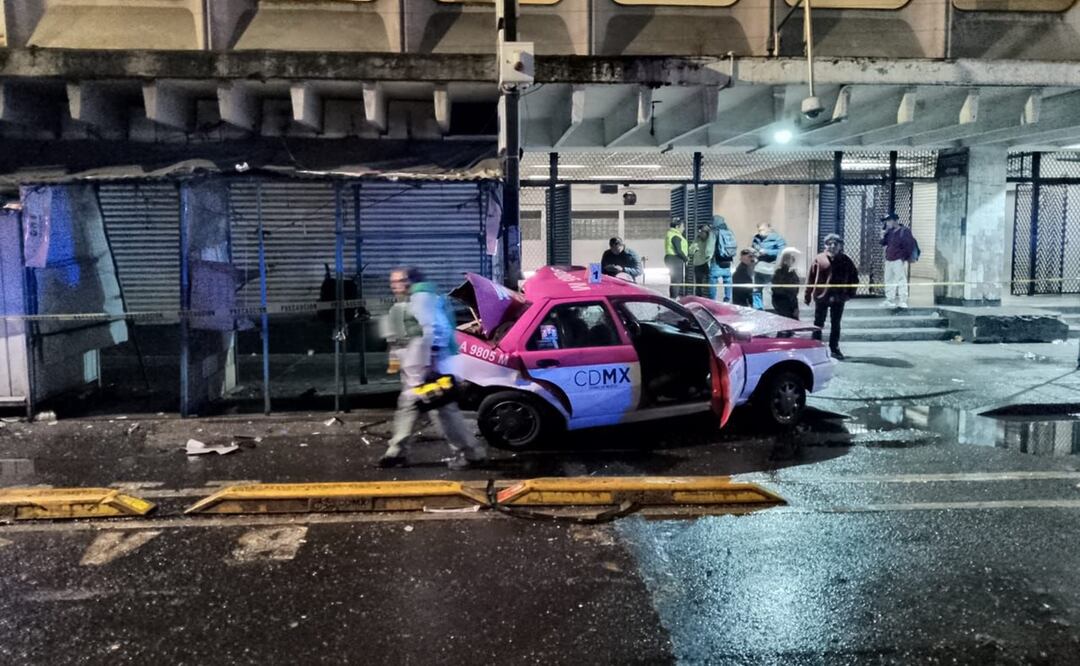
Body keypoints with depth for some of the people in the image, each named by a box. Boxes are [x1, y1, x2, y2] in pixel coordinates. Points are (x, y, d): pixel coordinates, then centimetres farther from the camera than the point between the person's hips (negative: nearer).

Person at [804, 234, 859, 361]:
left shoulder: (846, 261, 4)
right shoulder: (819, 259, -3)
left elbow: (854, 277, 9)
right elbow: (811, 277, -3)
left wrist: (850, 293, 0)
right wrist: (808, 295, -5)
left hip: (838, 298, 2)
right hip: (821, 297, -2)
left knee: (836, 324, 10)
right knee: (818, 323, 5)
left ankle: (834, 349, 19)